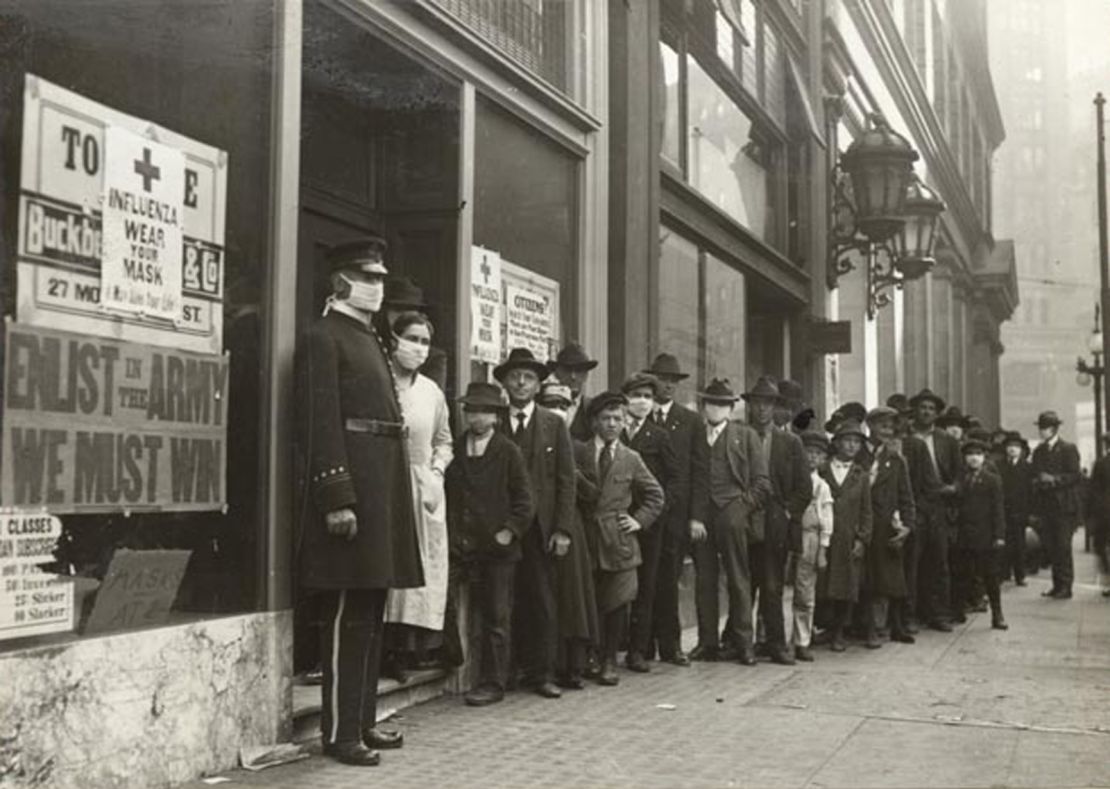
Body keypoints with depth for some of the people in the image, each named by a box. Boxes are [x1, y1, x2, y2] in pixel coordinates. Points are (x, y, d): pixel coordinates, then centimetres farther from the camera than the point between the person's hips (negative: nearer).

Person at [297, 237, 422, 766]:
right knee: (347, 614, -4)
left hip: (383, 484, 9)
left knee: (371, 612, 13)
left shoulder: (371, 339, 19)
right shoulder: (325, 337, -7)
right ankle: (339, 733, 4)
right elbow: (322, 425, -15)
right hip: (353, 483, -9)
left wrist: (391, 495, 15)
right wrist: (337, 498, -21)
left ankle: (363, 721, 22)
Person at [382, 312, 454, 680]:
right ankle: (388, 649, 2)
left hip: (424, 490, 5)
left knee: (424, 570, 3)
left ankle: (412, 649, 11)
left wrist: (436, 471, 5)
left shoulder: (432, 392, 10)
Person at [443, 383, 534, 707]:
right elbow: (444, 495, 15)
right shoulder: (452, 448, 8)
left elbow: (524, 501, 0)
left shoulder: (509, 452, 0)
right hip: (457, 545, 3)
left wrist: (509, 532, -9)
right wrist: (446, 533, 4)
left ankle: (492, 683, 11)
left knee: (496, 618, 3)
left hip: (496, 547, -2)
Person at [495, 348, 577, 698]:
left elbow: (566, 480, 4)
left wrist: (562, 529, -4)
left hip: (541, 527, 0)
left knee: (544, 601, 1)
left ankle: (542, 674, 8)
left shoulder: (554, 425, 8)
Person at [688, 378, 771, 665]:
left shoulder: (745, 435, 9)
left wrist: (744, 507, -3)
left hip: (732, 514, -2)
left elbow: (762, 482, 6)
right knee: (704, 581, 3)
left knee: (738, 580, -1)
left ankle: (742, 643, 5)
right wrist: (692, 517, 0)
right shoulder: (694, 437, 13)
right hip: (700, 517, 2)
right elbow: (687, 481, 10)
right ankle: (708, 643, 10)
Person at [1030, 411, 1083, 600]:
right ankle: (1057, 585, 13)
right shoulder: (1038, 451, 15)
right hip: (1046, 506, 6)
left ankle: (1066, 586, 1)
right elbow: (1035, 476, 17)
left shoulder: (1068, 449, -3)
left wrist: (1054, 479, -19)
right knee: (1051, 547, 6)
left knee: (1063, 547, -5)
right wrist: (1037, 482, -4)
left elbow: (1074, 476, -9)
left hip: (1064, 506, -5)